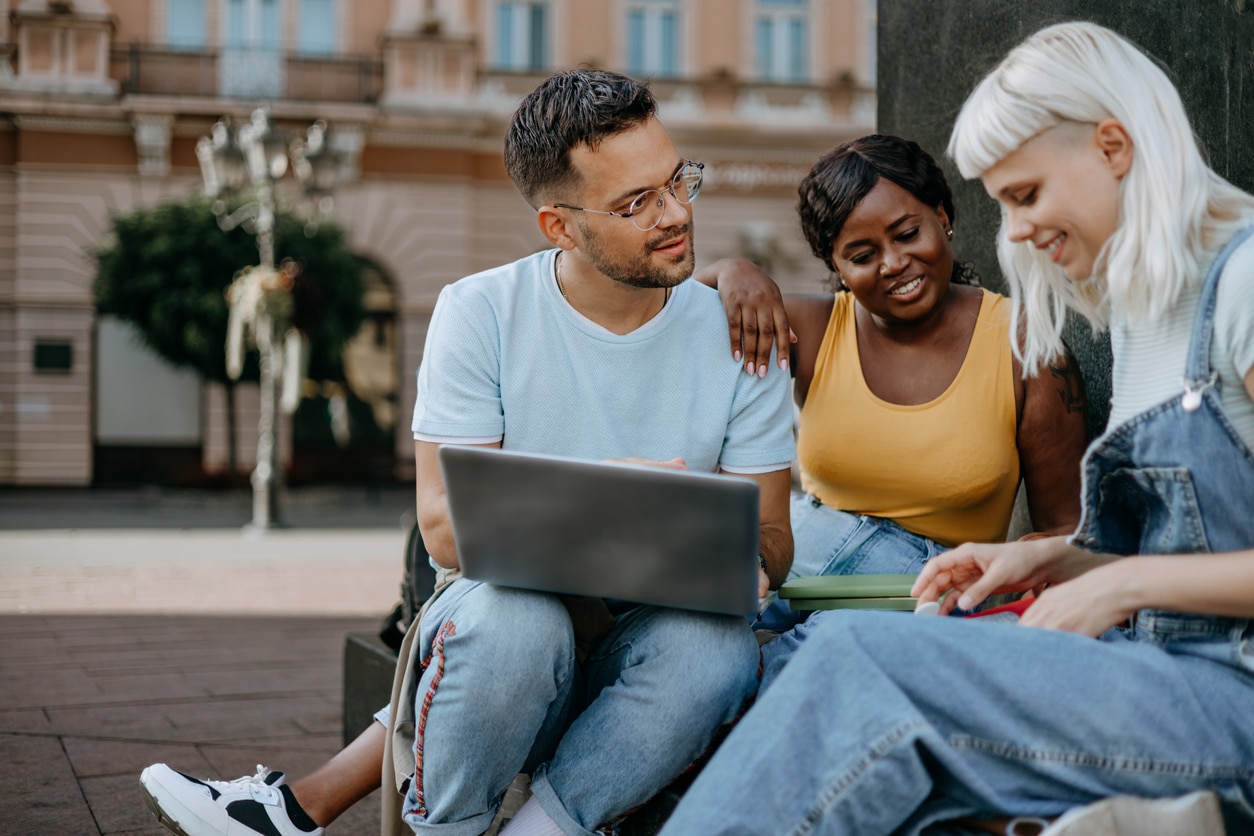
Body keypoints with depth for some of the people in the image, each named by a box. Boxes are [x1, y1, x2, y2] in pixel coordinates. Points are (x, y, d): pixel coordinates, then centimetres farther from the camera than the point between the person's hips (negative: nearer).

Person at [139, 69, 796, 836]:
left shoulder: (736, 335, 1)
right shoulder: (483, 313, -4)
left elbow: (771, 534, 4)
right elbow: (446, 527, -11)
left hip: (642, 656, 2)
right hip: (501, 616, -2)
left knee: (719, 645, -34)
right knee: (516, 615, -38)